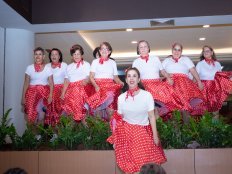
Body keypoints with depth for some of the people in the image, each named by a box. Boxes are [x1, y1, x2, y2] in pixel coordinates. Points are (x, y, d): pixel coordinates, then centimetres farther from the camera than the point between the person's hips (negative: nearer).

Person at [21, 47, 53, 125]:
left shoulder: (48, 68, 2)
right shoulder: (29, 68, 5)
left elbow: (51, 83, -1)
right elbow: (26, 83, 6)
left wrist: (50, 96, -13)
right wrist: (23, 97, 2)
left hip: (44, 92, -1)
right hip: (32, 92, 1)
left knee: (39, 109, -20)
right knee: (32, 115, -5)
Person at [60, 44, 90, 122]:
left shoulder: (86, 64, 14)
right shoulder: (69, 67, 24)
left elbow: (89, 77, 4)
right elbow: (66, 81, 19)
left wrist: (85, 81, -19)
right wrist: (63, 93, 9)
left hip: (82, 87, -3)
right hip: (71, 88, 4)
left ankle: (83, 120, -19)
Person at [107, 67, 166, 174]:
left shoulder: (147, 95, -8)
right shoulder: (121, 97, -1)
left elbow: (152, 117, -4)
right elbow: (119, 119, 6)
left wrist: (155, 136, -4)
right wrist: (116, 139, 8)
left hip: (143, 131, -1)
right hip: (126, 131, 1)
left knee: (147, 163, -6)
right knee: (128, 165, -2)